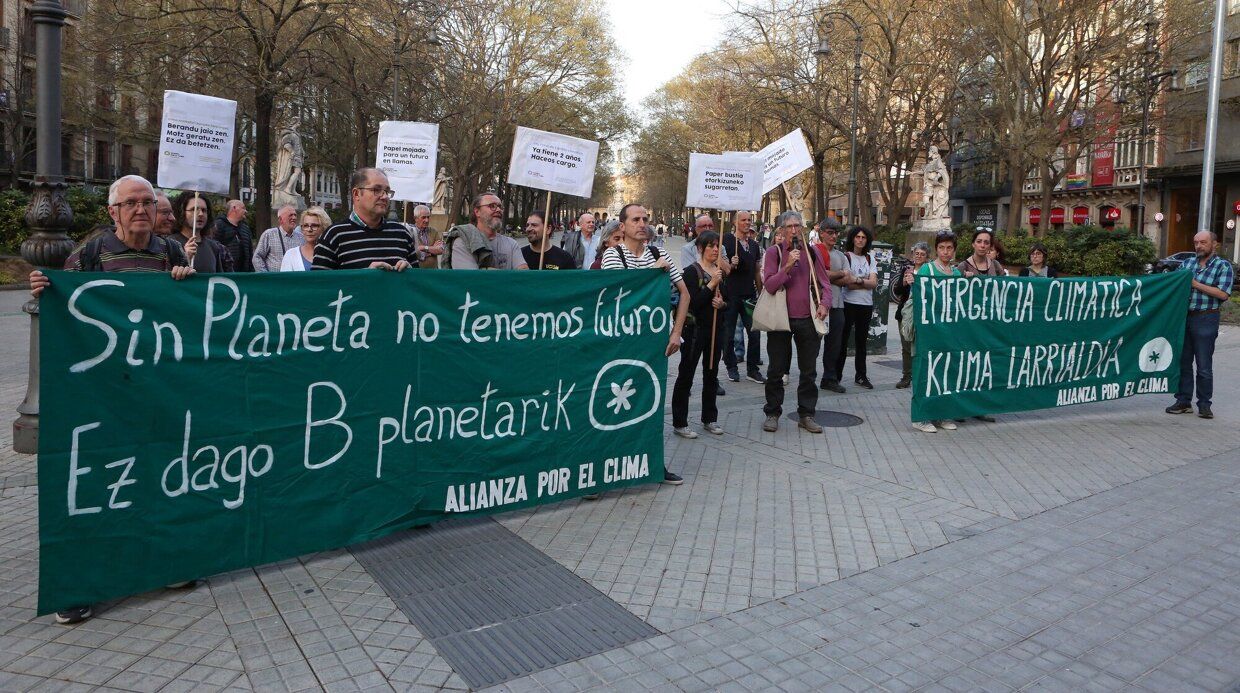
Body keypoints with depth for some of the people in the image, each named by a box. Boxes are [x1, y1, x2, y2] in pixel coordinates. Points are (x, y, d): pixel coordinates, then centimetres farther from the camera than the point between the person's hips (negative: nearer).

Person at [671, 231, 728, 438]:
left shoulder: (719, 271, 11)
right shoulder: (691, 271, -10)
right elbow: (692, 303, -17)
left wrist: (722, 303, -4)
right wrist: (711, 285, -23)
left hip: (716, 328, 7)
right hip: (695, 328, -7)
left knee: (711, 374, 14)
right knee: (685, 376, 0)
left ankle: (709, 419, 25)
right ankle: (679, 423, 5)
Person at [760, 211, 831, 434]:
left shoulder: (811, 252, 7)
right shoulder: (774, 253, -2)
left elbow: (824, 283, 9)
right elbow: (768, 286, -12)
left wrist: (824, 303, -9)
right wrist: (787, 267, -22)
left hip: (808, 319, 3)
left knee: (808, 371, 8)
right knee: (776, 370, 5)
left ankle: (806, 414, 19)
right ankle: (772, 413, 17)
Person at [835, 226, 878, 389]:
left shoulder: (870, 258, 10)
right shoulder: (846, 257, -3)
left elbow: (874, 282, -2)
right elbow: (848, 284, -13)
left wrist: (858, 280, -14)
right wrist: (867, 283, -8)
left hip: (866, 305, 4)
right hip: (849, 304, -4)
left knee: (861, 341, 12)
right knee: (843, 340, -1)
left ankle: (860, 376, 19)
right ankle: (836, 375, 5)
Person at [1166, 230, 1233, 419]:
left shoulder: (1223, 266, -2)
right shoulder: (1187, 263, 12)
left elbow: (1223, 294, -14)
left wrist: (1195, 284, -14)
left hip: (1205, 319, -5)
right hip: (1183, 317, 5)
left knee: (1204, 366, 0)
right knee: (1183, 362, 9)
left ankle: (1204, 404, 10)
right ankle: (1183, 401, 17)